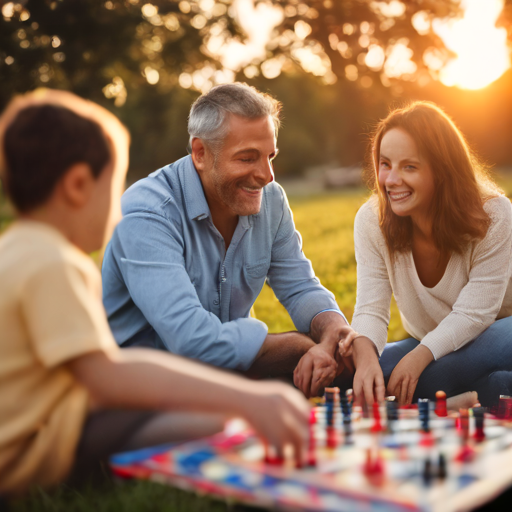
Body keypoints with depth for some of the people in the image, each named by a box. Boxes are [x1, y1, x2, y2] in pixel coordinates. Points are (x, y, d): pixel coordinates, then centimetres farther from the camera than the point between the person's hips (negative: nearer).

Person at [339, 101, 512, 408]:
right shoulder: (371, 221, -13)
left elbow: (472, 314, -23)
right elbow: (371, 308, -18)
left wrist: (418, 358, -38)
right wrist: (365, 354, -42)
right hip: (430, 346, 4)